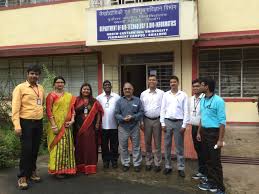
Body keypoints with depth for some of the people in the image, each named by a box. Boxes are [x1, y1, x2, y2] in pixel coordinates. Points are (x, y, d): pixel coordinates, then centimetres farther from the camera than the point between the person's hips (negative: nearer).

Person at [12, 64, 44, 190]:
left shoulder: (41, 89, 11)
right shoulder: (20, 88, -6)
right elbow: (15, 108, -11)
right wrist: (17, 125, -18)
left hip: (39, 123, 5)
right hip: (26, 123, -5)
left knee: (35, 149, 13)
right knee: (26, 150, -3)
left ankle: (32, 172, 28)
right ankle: (22, 177, 10)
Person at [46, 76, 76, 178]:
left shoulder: (69, 96, 12)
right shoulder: (51, 95, -4)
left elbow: (72, 109, 12)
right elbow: (48, 111, -10)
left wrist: (72, 120, -3)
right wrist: (53, 126, -16)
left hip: (66, 126, 5)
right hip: (56, 125, -5)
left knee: (67, 146, 10)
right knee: (58, 146, -2)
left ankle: (66, 168, 23)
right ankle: (57, 170, 10)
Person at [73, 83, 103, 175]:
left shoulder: (94, 101, 8)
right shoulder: (77, 100, 5)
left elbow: (98, 112, 5)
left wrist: (97, 124, -4)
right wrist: (75, 124, -6)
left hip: (91, 127, 1)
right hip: (79, 127, 0)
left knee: (90, 146, 3)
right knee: (80, 145, 5)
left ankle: (90, 166, 12)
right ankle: (80, 166, 17)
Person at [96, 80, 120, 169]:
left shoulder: (117, 97, 0)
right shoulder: (99, 97, 4)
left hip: (114, 125, -1)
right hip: (103, 126, 1)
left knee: (114, 144, 8)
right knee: (104, 144, 9)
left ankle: (114, 160, 21)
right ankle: (105, 160, 23)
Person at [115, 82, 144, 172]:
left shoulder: (137, 100, 2)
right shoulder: (119, 101, 4)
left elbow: (141, 112, -3)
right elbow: (116, 114, -1)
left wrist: (133, 117, -18)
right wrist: (123, 119, -19)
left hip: (135, 127, -1)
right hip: (123, 127, 1)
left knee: (136, 146, 7)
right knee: (123, 147, 8)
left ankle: (137, 164, 20)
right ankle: (125, 164, 23)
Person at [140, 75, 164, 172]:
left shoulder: (161, 93, -1)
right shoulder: (143, 94, 5)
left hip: (157, 120, -2)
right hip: (147, 120, 2)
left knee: (157, 143, 6)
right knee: (147, 143, 10)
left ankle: (157, 163, 17)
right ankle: (148, 162, 23)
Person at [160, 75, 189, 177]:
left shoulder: (183, 95, 0)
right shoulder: (166, 95, 5)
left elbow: (186, 111, -2)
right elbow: (162, 110, 5)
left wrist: (184, 125, -7)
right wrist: (163, 123, -1)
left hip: (179, 122, -2)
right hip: (168, 122, 2)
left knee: (179, 146, 6)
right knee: (167, 145, 8)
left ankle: (181, 168, 16)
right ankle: (168, 166, 20)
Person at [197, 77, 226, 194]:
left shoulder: (218, 101, -16)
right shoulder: (202, 100, 7)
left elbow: (222, 121, -16)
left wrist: (220, 140, -18)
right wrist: (199, 132, 15)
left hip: (214, 133, -7)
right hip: (204, 132, 7)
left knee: (215, 161, 1)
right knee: (208, 159, 16)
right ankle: (211, 182, 31)